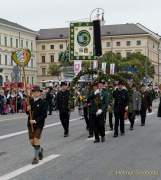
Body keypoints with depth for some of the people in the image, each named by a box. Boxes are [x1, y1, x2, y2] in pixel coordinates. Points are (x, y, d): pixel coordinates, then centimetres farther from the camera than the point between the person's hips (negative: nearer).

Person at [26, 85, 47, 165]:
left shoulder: (42, 102, -10)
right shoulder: (30, 101, 5)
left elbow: (44, 115, -13)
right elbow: (28, 113, 13)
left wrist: (36, 121, -21)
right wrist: (28, 110, -10)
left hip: (39, 124, -5)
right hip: (30, 123, 5)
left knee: (36, 140, -8)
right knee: (31, 141, 7)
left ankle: (36, 157, 7)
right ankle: (40, 149, 36)